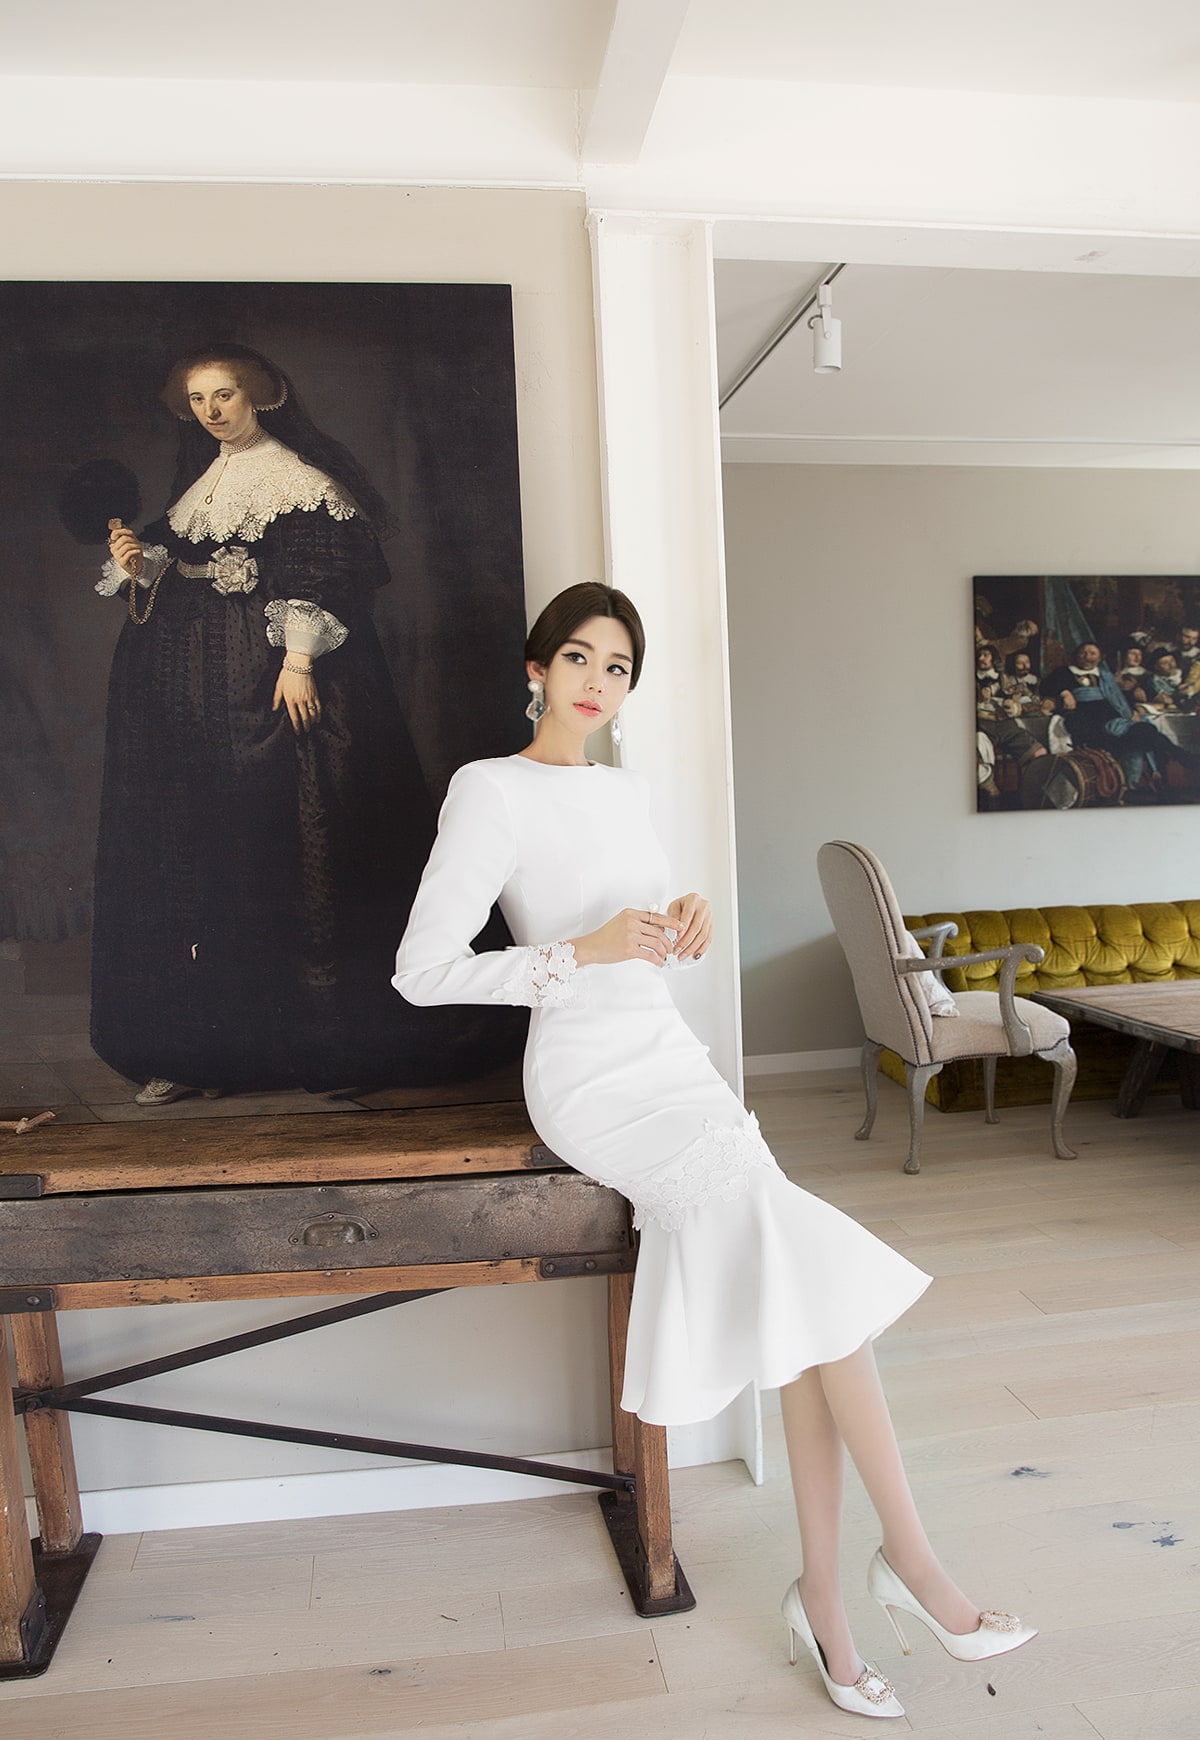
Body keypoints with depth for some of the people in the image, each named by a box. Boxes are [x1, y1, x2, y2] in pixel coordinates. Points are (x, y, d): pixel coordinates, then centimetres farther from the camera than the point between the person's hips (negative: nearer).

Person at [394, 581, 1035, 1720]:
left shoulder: (629, 793, 16)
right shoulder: (490, 790, -6)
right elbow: (422, 971, -12)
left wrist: (686, 919, 0)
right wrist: (582, 951, -19)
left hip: (674, 1060, 7)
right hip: (591, 1082, -7)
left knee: (798, 1299, -10)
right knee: (808, 1251, -20)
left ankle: (823, 1594, 4)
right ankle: (908, 1554, -5)